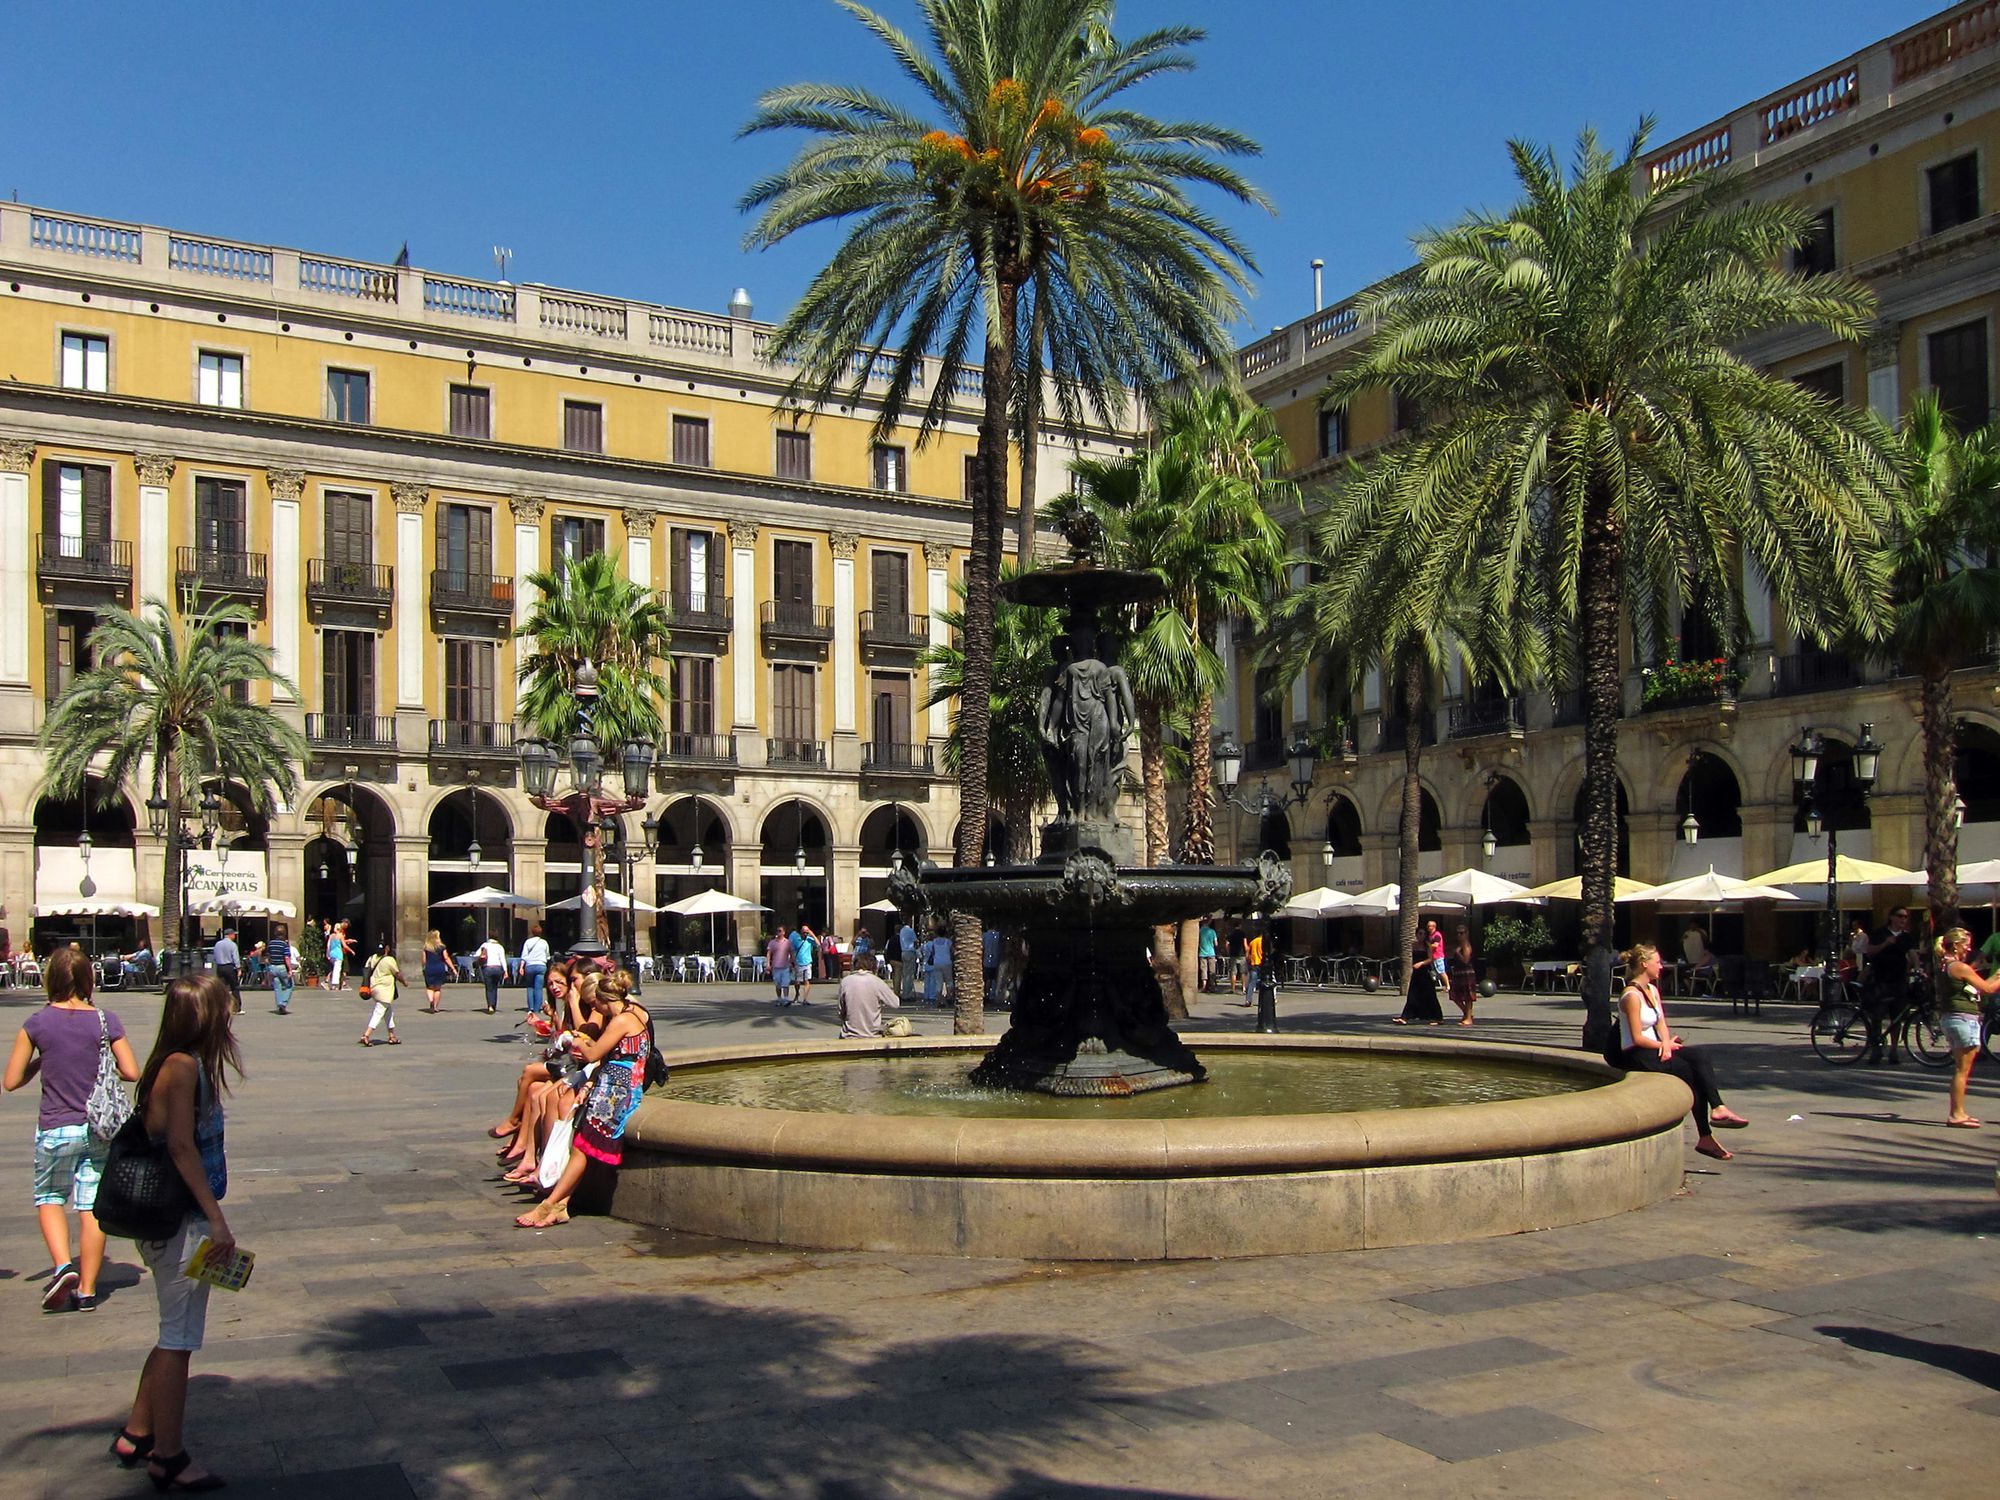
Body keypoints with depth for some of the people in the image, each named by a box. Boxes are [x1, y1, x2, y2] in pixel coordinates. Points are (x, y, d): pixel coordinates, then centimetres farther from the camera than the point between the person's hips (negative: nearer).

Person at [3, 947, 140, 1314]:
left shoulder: (37, 1024, -7)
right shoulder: (106, 1021, -6)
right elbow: (131, 1072, -5)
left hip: (56, 1129, -1)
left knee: (49, 1198, 19)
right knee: (92, 1206, 8)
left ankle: (62, 1266, -3)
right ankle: (87, 1290, 13)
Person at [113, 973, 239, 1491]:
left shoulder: (188, 1065, 8)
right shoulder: (183, 1066, -19)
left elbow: (165, 1138, 12)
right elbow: (182, 1148, -22)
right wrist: (215, 1218, -21)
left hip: (171, 1220, 9)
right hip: (183, 1223, -9)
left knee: (176, 1336, 21)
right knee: (178, 1341, 2)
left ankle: (136, 1435, 33)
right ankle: (168, 1459, 13)